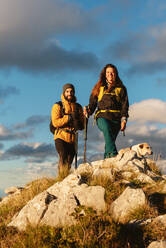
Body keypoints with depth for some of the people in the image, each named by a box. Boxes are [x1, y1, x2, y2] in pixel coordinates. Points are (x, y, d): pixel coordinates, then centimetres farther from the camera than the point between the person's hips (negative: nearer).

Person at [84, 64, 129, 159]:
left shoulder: (121, 89, 18)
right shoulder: (99, 87, 21)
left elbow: (125, 105, 11)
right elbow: (93, 102, 17)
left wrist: (124, 119, -3)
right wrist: (88, 110, -6)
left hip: (116, 118, 1)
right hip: (102, 116, -1)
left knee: (111, 139, -12)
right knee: (106, 128, -33)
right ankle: (113, 153, -45)